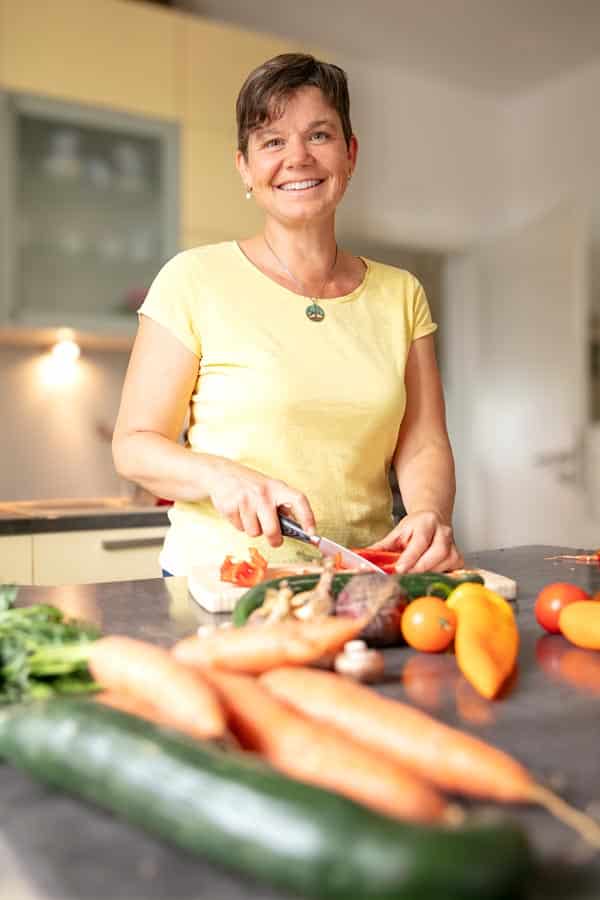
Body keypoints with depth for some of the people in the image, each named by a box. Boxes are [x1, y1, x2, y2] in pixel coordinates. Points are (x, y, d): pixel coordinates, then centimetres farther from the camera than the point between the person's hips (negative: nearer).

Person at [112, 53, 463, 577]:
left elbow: (422, 445, 5)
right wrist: (218, 475, -20)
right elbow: (134, 444, -1)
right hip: (220, 582, -2)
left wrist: (429, 513, -16)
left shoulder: (401, 294, 9)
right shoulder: (194, 279, -2)